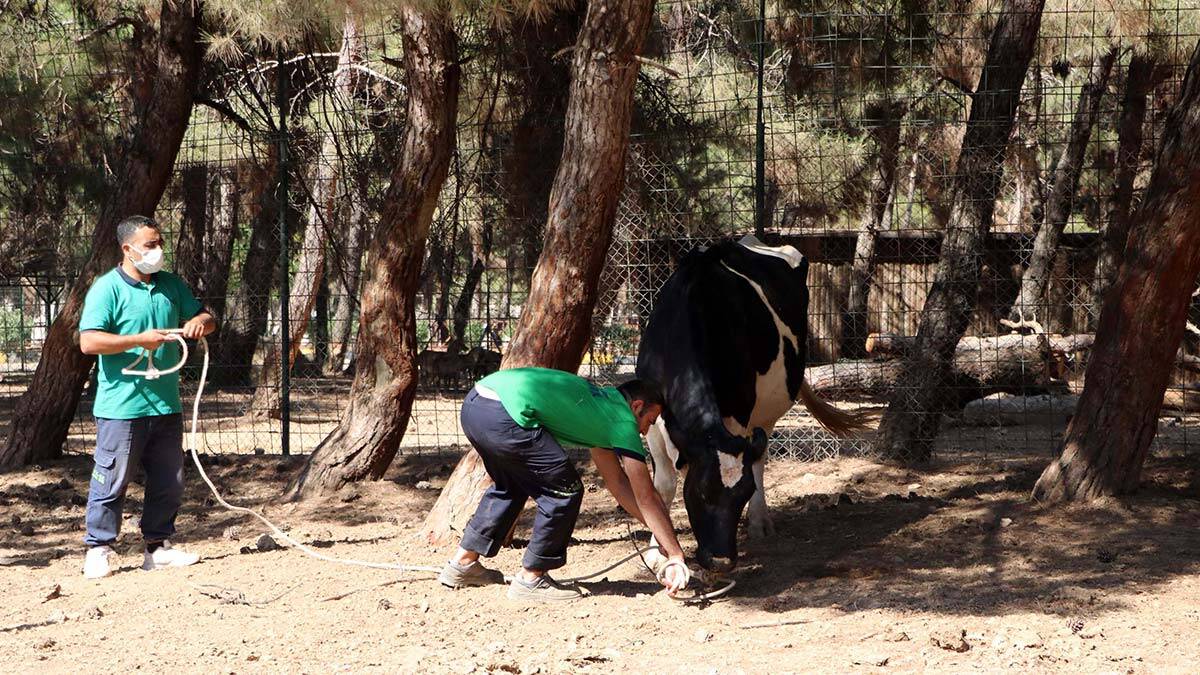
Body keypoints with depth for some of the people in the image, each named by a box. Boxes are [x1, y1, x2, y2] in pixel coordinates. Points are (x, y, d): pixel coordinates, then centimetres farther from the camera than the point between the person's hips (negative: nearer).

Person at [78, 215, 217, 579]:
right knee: (112, 480, -3)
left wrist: (200, 321, -3)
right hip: (122, 407, -7)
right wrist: (139, 340, -22)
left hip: (166, 404, 7)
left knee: (169, 481, 11)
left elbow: (206, 317, 22)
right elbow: (88, 341, -16)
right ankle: (98, 550, 6)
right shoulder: (106, 288, -8)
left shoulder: (171, 286, 13)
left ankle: (158, 546, 22)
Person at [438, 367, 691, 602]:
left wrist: (657, 529, 36)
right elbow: (646, 497, 7)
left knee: (511, 486, 31)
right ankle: (530, 580, 10)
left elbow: (617, 481, 36)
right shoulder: (622, 419, 5)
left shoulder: (601, 402, 29)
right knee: (564, 491, 1)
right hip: (503, 415, -10)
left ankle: (463, 564, 37)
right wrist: (676, 556, 12)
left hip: (473, 403, 10)